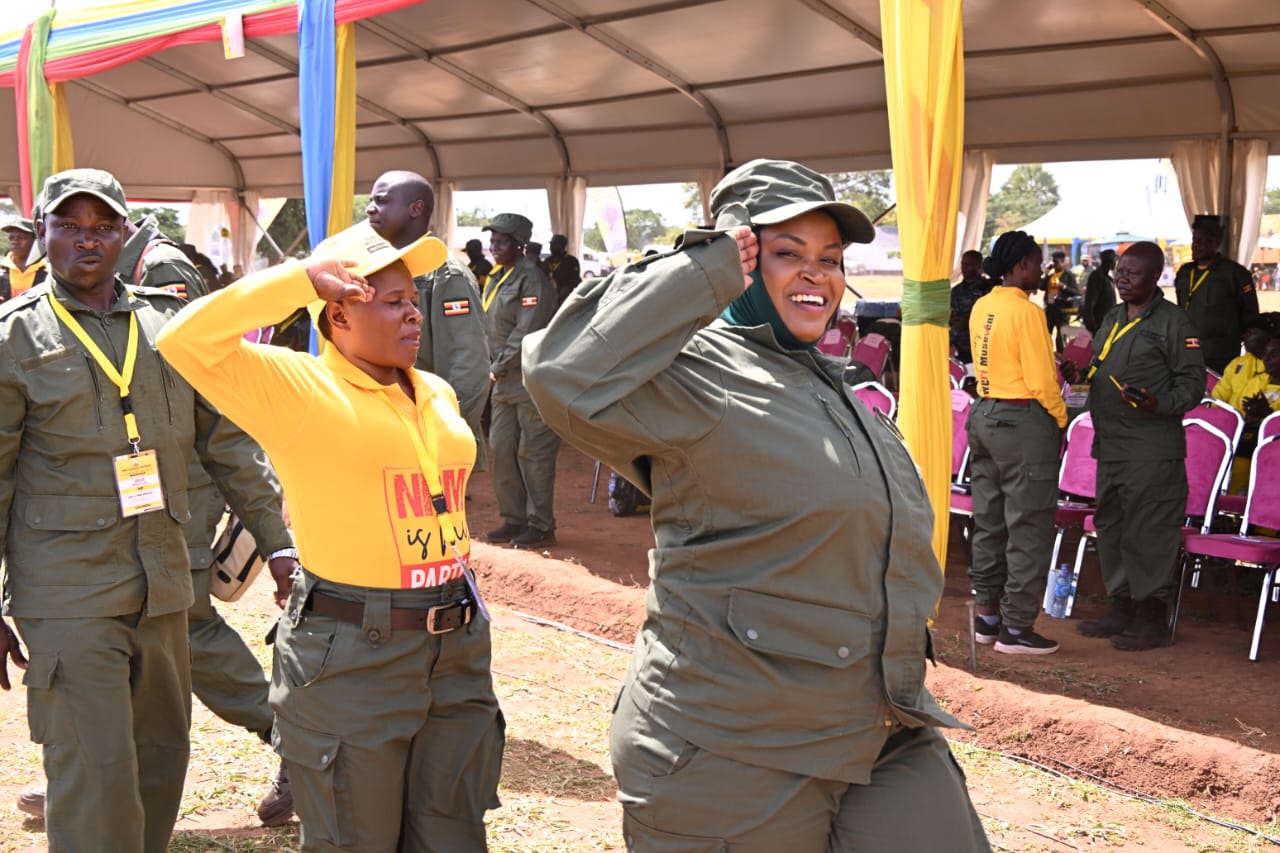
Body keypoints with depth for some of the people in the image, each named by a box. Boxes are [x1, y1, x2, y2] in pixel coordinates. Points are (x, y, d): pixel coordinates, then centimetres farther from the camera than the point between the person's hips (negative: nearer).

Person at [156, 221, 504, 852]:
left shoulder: (437, 394, 12)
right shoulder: (297, 387, -9)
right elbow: (186, 340, -23)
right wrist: (303, 277, -21)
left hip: (457, 650, 6)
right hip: (351, 658, -6)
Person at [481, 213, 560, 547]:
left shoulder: (531, 278, -13)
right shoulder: (496, 277, 15)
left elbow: (526, 332, -18)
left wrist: (499, 368, -13)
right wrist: (492, 368, 9)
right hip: (505, 382, 9)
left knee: (533, 452, -4)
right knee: (501, 449, 10)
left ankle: (541, 525, 5)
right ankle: (513, 519, 21)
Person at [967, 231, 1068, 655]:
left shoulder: (981, 308, 7)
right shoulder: (1027, 311, -17)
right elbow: (1041, 381, -17)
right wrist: (1060, 421, -2)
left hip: (984, 414, 8)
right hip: (1023, 421, -8)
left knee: (989, 521, 14)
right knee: (1028, 526, 0)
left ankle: (987, 616, 22)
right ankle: (1016, 628, 5)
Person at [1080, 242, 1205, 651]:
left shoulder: (1174, 322, -7)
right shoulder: (1113, 318, 17)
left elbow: (1193, 382, -10)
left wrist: (1160, 405, -24)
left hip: (1152, 451, -8)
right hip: (1110, 445, 9)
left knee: (1148, 533, -4)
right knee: (1110, 528, 14)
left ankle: (1151, 619, 5)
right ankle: (1122, 608, 26)